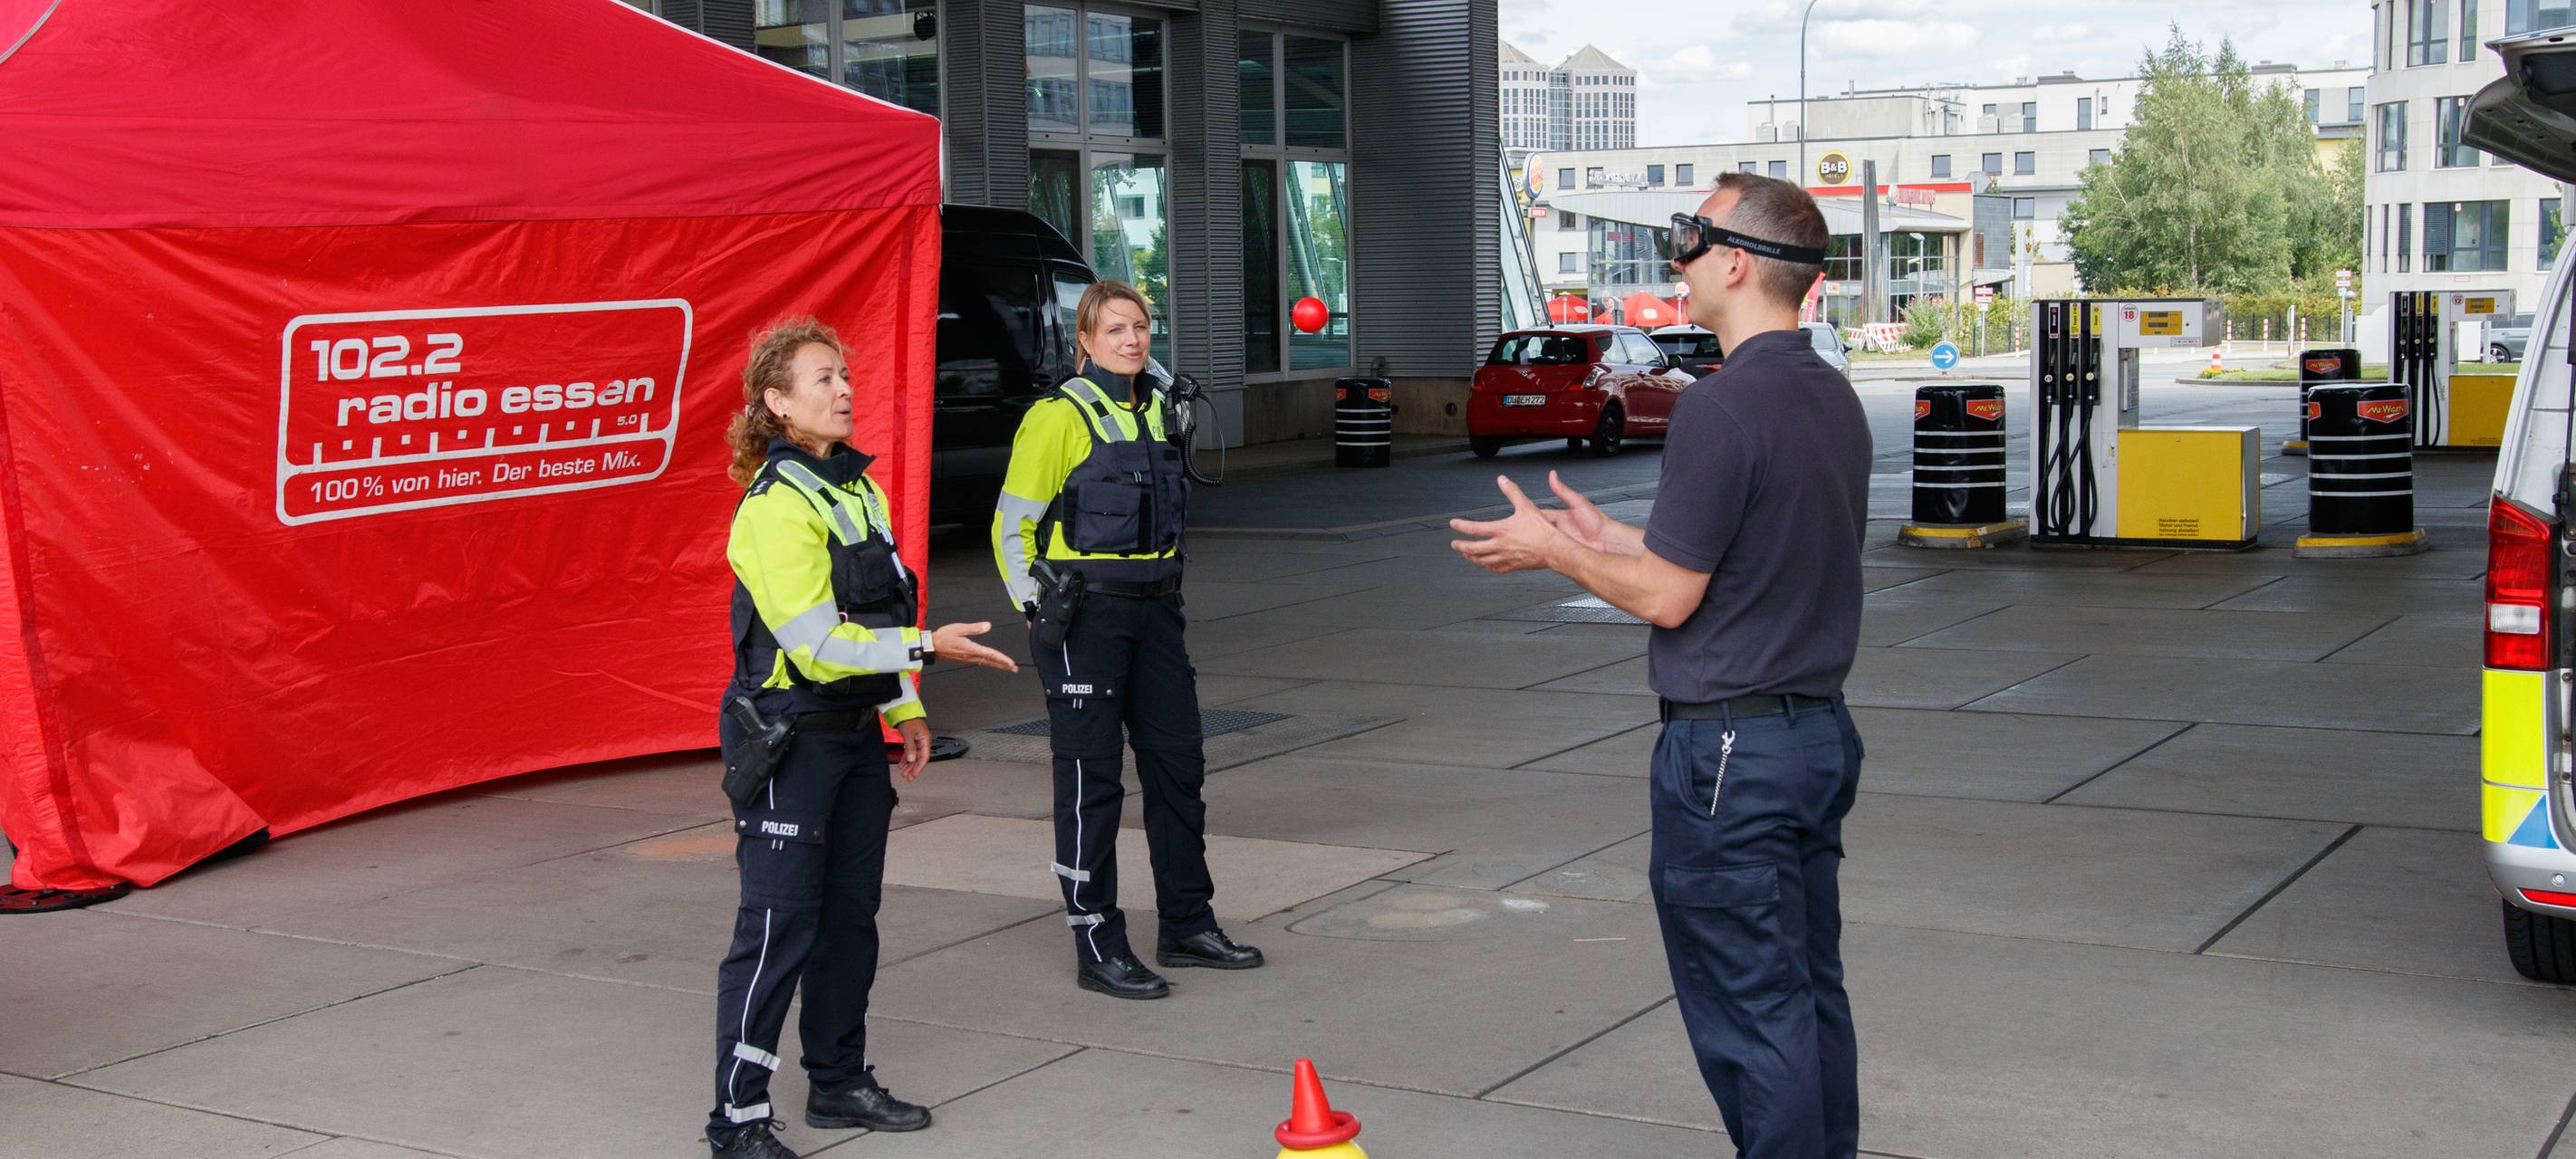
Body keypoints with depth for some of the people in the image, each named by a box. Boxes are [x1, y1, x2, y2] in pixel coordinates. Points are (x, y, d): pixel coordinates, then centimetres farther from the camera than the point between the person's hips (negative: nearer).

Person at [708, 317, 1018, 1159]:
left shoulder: (857, 485, 11)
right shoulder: (774, 504, -18)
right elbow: (815, 638, -23)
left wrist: (904, 709, 19)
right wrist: (928, 646, -22)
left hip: (855, 730, 9)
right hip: (788, 737, -9)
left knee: (850, 916, 15)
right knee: (779, 925, -6)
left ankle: (840, 1081, 28)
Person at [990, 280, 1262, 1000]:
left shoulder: (1157, 409, 12)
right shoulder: (1060, 417, -9)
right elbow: (1012, 525, -8)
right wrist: (1039, 615, -11)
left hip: (1154, 612, 7)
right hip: (1086, 616, -7)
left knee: (1177, 764, 11)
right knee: (1091, 780, -2)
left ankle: (1187, 925, 24)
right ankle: (1097, 948, 6)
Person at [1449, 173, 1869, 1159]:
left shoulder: (1722, 406, -19)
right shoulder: (1835, 398, 9)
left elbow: (1666, 596, -17)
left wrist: (1551, 549, -1)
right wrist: (1606, 537, 22)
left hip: (1730, 746, -9)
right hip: (1822, 730, 9)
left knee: (1749, 1006, -1)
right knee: (1810, 987, 17)